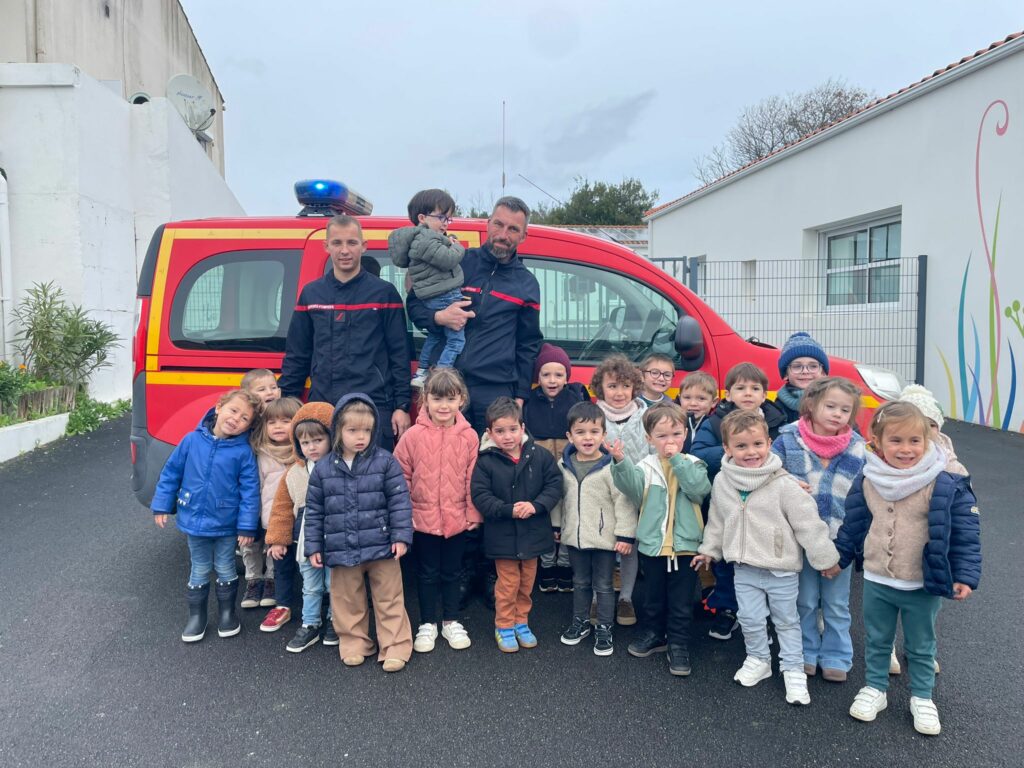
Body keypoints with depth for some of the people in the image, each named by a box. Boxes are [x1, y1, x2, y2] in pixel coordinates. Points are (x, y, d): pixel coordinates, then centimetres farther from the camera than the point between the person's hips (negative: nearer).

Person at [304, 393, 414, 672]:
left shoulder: (385, 462, -7)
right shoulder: (323, 468, -1)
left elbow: (399, 501, -6)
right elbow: (314, 510, 5)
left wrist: (401, 536, -11)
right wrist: (313, 546, 4)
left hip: (381, 547, -2)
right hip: (341, 550, 2)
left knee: (389, 599, 8)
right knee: (347, 600, 15)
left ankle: (396, 647, 19)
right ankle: (353, 643, 33)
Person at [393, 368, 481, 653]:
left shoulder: (469, 436, -7)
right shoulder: (413, 436, -10)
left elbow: (473, 479, -1)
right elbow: (401, 477, -4)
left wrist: (473, 513, -1)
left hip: (457, 519, 1)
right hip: (422, 518, -1)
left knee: (452, 572, 16)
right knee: (427, 573, 14)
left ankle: (451, 622, 33)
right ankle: (427, 624, 29)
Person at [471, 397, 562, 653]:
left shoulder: (539, 455, -5)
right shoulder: (485, 461, -11)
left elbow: (554, 485, -4)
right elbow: (481, 497, -14)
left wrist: (535, 505, -20)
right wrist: (509, 510, -24)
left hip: (532, 533, 3)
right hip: (502, 535, -3)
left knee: (527, 582, 17)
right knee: (508, 584, 7)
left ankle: (521, 622, 35)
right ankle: (504, 626, 26)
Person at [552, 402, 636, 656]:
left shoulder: (611, 467, -17)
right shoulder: (564, 465, -1)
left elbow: (624, 501, -15)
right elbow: (558, 497, 11)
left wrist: (625, 534, -15)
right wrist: (556, 525, 15)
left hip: (604, 538, -4)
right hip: (574, 537, 5)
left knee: (603, 585, 10)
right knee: (580, 582, 21)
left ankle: (604, 628, 25)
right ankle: (580, 621, 38)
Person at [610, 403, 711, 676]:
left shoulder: (693, 465, -3)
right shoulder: (646, 466, -3)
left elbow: (700, 488, -21)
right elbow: (632, 486, -20)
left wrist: (678, 460, -21)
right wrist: (621, 462, -37)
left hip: (685, 545, -1)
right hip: (653, 544, 1)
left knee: (681, 602, 9)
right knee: (653, 597, 19)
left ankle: (678, 644, 23)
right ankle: (654, 634, 38)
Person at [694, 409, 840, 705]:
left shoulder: (783, 484, -18)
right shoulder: (722, 482, -4)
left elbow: (808, 522, -13)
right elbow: (717, 519, 12)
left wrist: (825, 557, -8)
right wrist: (710, 549, 19)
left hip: (781, 569, -3)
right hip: (745, 567, 3)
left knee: (787, 621, 12)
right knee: (750, 619, 12)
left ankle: (794, 671, 27)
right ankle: (758, 660, 35)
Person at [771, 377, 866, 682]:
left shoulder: (857, 449, -3)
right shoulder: (788, 441, -9)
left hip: (839, 538, 1)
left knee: (837, 605, 14)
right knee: (805, 601, 14)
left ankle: (835, 658, 29)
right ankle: (806, 654, 30)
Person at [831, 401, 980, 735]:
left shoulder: (945, 485, -19)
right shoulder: (867, 481, -8)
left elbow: (966, 531, -11)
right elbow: (853, 523, 5)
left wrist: (965, 575, -13)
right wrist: (839, 557, 12)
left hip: (923, 586, -2)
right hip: (876, 581, 3)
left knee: (921, 646, 18)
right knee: (876, 641, 20)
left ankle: (922, 698, 38)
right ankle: (874, 688, 38)